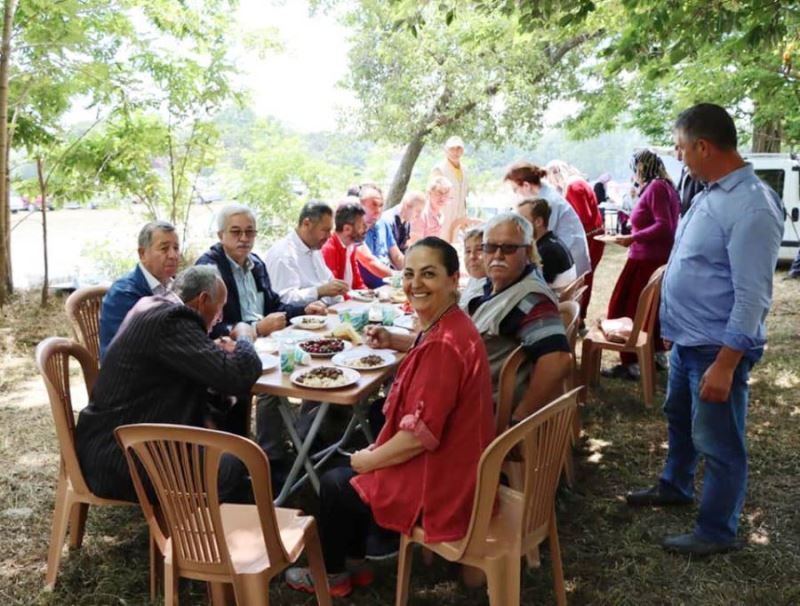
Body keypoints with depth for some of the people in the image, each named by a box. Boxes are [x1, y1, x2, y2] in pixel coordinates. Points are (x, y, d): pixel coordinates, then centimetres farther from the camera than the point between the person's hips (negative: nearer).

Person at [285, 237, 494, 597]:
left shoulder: (443, 345, -29)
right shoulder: (452, 326, 3)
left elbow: (420, 435, -29)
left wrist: (366, 460, -13)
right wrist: (395, 341, 15)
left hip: (438, 485, -10)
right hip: (453, 470, 10)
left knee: (335, 484, 10)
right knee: (354, 472, 25)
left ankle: (332, 574, 33)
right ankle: (353, 563, 37)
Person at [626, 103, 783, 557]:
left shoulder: (753, 206, -23)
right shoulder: (710, 194, 7)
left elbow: (752, 296, -25)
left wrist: (725, 365, -25)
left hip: (718, 348, -9)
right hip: (687, 339, 10)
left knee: (718, 442, 6)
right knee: (680, 419, 26)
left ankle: (717, 532, 24)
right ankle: (675, 487, 48)